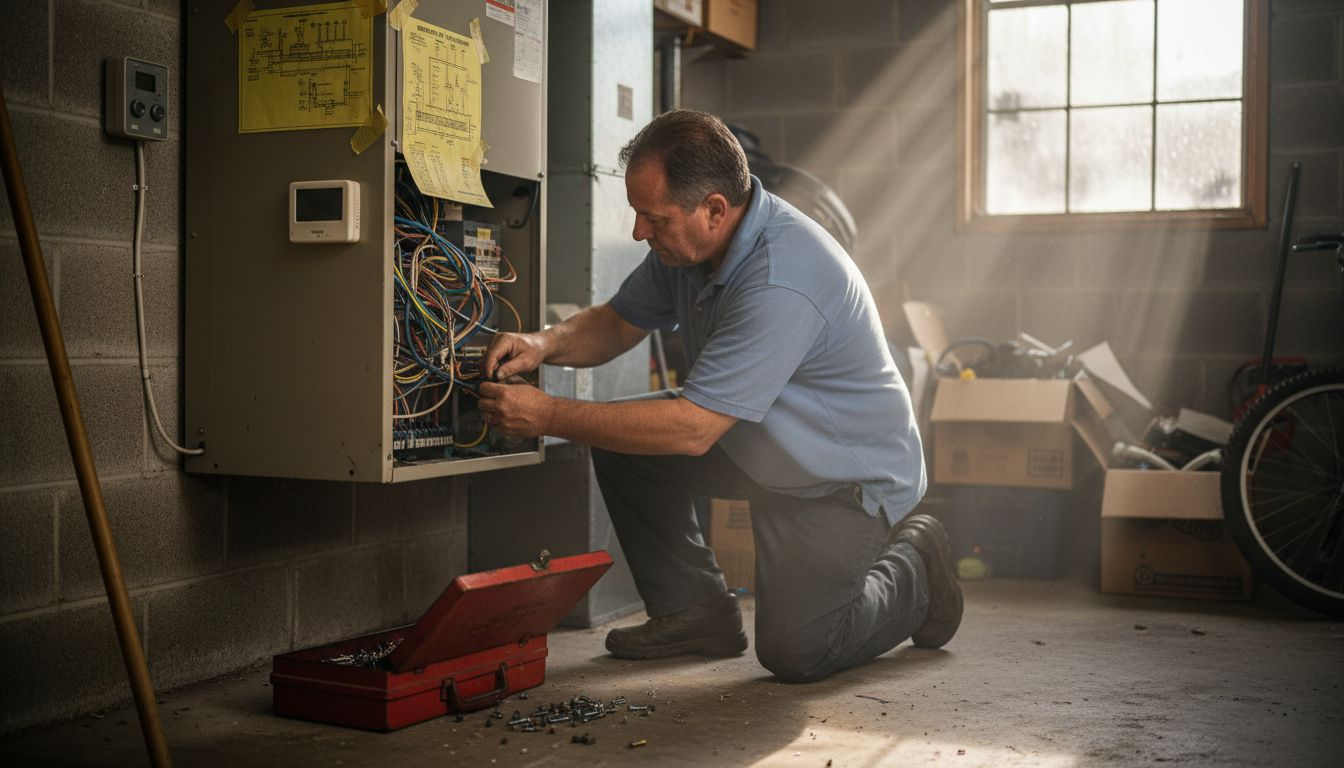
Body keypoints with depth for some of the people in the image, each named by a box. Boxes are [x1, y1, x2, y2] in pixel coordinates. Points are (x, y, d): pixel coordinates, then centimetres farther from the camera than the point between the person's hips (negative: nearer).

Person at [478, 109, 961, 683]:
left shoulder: (783, 284, -36)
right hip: (760, 449, 8)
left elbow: (691, 429, -35)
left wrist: (549, 416, -31)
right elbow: (619, 322, 6)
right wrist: (544, 344, -16)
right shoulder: (685, 241, -8)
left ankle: (912, 566, 15)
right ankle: (694, 611, 9)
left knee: (794, 653, -14)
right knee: (619, 442, -5)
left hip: (847, 477, -8)